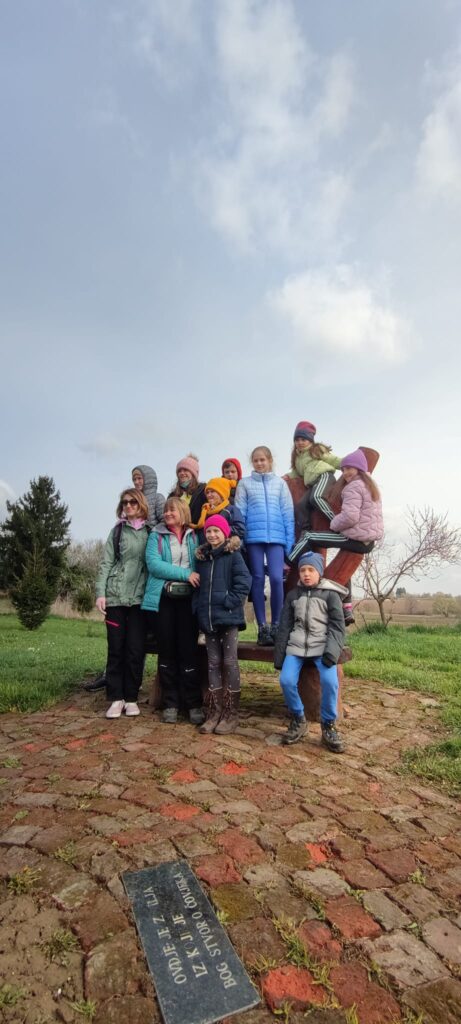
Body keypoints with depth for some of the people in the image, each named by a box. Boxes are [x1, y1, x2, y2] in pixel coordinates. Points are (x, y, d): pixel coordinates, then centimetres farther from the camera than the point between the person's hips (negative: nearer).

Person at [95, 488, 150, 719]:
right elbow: (106, 563, 4)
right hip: (115, 596, 1)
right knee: (115, 648, 4)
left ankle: (131, 697, 15)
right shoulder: (117, 530, 8)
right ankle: (116, 698, 13)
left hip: (139, 597, -1)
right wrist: (100, 592, -5)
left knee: (135, 649, 2)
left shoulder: (151, 532, 6)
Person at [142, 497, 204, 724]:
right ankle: (170, 704, 17)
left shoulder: (194, 536, 10)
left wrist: (197, 579, -12)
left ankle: (194, 704, 10)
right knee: (167, 650, 6)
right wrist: (186, 574, -14)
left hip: (188, 598, 0)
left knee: (188, 650, -1)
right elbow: (153, 564, -8)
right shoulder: (156, 536, 6)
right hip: (163, 598, 0)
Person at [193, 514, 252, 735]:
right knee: (213, 663, 10)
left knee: (230, 662, 0)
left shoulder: (233, 555, -4)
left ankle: (231, 713, 10)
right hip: (208, 618, 6)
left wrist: (229, 602, -17)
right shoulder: (202, 557, 14)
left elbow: (244, 582, -13)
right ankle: (214, 711, 18)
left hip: (228, 617, -5)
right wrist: (198, 607, 9)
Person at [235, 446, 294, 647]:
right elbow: (239, 513, 6)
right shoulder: (244, 483, 10)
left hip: (276, 536, 0)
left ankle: (276, 625, 5)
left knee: (276, 578, -10)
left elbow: (288, 513, 9)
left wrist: (290, 542, 2)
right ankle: (262, 627, 10)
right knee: (258, 579, 2)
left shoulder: (280, 483, 12)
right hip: (253, 537, 0)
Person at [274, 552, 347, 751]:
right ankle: (298, 720, 8)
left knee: (330, 681, -25)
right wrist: (279, 655, 9)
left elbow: (337, 626, -1)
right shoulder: (292, 595, 11)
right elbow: (284, 626, 14)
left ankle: (328, 726, -1)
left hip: (322, 646, -2)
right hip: (296, 646, 3)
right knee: (286, 681, -19)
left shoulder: (330, 594, 3)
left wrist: (332, 651, -16)